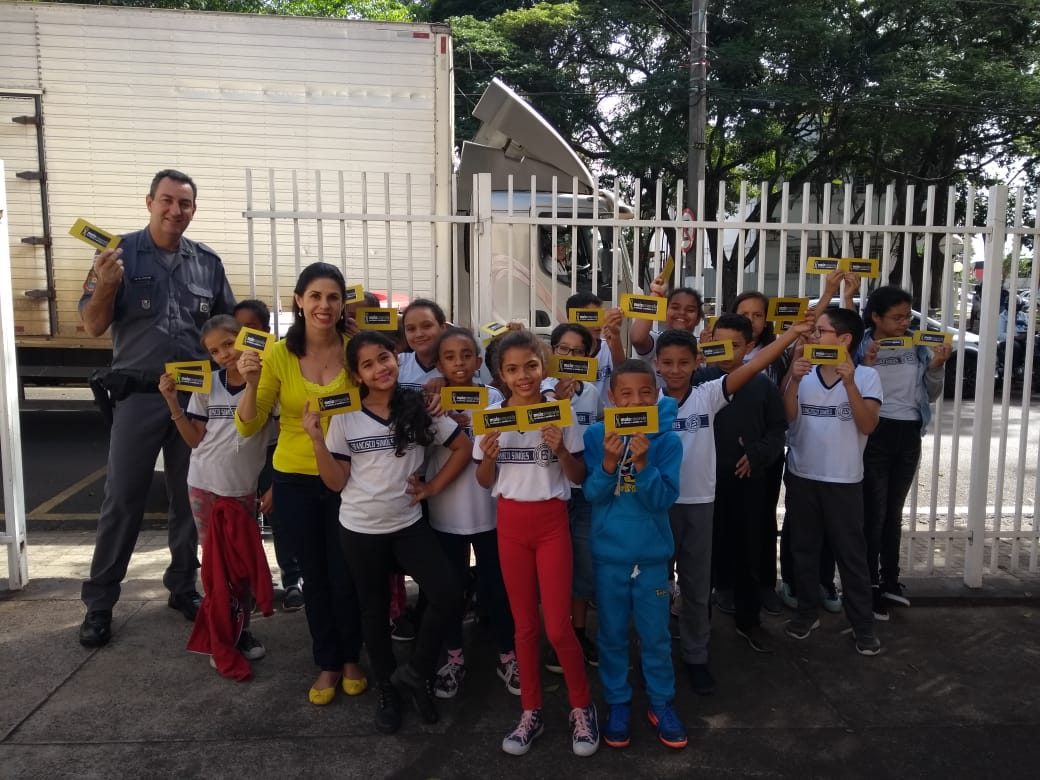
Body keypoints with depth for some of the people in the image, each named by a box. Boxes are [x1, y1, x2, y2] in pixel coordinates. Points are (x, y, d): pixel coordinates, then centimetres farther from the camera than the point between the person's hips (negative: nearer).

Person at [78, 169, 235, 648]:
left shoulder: (208, 263, 6)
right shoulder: (120, 253, -2)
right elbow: (93, 327, -5)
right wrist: (106, 285, -22)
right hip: (139, 396, -3)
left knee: (190, 498, 11)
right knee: (122, 500, 2)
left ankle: (183, 587, 26)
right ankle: (99, 603, 15)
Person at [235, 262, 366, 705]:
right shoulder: (278, 355, -9)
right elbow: (248, 427, -6)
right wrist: (251, 384, -23)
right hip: (295, 480, 1)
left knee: (345, 575, 8)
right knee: (314, 576, 15)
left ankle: (351, 659, 33)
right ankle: (327, 664, 34)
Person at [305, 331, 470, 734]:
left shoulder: (421, 408, -6)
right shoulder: (344, 418, -6)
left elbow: (463, 448, 3)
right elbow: (336, 483, -6)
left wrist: (433, 487, -3)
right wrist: (317, 439, -17)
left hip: (409, 524, 0)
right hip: (359, 529, 0)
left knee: (449, 595, -12)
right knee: (375, 610, 13)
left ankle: (413, 672, 12)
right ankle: (387, 691, 34)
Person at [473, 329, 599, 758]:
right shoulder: (491, 415, -2)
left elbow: (578, 477, -2)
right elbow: (486, 482, 4)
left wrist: (560, 449, -20)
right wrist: (487, 457, -16)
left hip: (552, 522, -2)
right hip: (510, 522, 2)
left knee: (558, 626, -1)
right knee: (524, 625, 11)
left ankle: (582, 707, 22)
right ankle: (531, 711, 28)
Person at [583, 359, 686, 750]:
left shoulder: (667, 440, -9)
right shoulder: (596, 435, -7)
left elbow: (664, 500, -14)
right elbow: (592, 494, -11)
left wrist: (642, 462, -29)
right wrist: (609, 462, -29)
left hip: (652, 554, 0)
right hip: (608, 553, 0)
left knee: (656, 634, 13)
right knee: (612, 634, 13)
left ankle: (661, 702, 32)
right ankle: (617, 702, 31)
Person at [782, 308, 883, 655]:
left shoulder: (866, 376, -5)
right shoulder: (802, 372, 2)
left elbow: (868, 425, -15)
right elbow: (785, 418, -6)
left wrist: (849, 383, -25)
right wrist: (793, 381, -19)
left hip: (844, 481, -3)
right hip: (801, 476, 3)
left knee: (851, 554, 5)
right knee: (804, 549, 13)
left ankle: (863, 624, 17)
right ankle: (807, 612, 28)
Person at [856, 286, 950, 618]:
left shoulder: (918, 347, 4)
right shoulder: (861, 348, -9)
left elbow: (930, 395, 10)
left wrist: (937, 367, -6)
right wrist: (865, 366, -25)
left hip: (909, 435, 5)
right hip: (875, 435, -5)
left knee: (894, 512, 17)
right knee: (874, 513, -1)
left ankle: (890, 580, 30)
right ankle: (870, 587, 10)